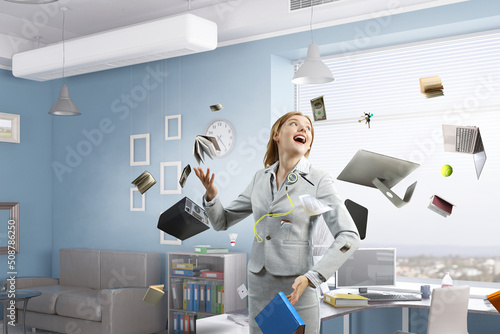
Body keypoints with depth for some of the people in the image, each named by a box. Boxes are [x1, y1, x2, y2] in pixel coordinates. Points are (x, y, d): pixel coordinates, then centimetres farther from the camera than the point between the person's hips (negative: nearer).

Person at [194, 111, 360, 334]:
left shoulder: (318, 181, -7)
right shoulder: (261, 179, 6)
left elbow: (348, 238, -13)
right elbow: (222, 222, 13)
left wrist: (311, 278, -21)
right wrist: (211, 196, -8)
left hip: (296, 290, -4)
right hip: (259, 286, 4)